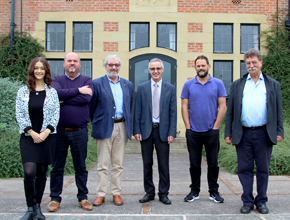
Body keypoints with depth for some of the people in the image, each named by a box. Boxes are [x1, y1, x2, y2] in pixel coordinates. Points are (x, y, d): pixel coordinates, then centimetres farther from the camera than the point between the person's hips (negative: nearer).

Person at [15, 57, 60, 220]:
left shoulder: (52, 92, 6)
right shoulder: (23, 91, 5)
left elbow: (56, 115, 2)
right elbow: (20, 115, 1)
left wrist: (45, 133, -10)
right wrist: (32, 133, -9)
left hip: (47, 137, 1)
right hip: (28, 137, -1)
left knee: (42, 173, 4)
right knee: (29, 172, -13)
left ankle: (38, 207, 18)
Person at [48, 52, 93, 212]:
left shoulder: (86, 80, 6)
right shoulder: (57, 80, 8)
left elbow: (86, 98, -14)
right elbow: (57, 93, -15)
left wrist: (63, 100, -11)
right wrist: (78, 90, -14)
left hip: (80, 131, 0)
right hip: (59, 131, 0)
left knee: (81, 167, 9)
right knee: (57, 167, 7)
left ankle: (83, 198, 20)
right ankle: (55, 199, 19)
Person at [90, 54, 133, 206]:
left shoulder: (128, 85, 12)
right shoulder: (97, 84, 0)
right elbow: (92, 106, 3)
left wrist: (128, 124, 11)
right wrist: (96, 123, 3)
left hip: (122, 127, 3)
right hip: (104, 128, -3)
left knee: (118, 164, 8)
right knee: (103, 164, 2)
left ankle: (116, 193, 17)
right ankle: (100, 194, 11)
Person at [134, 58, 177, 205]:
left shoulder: (170, 88, 5)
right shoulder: (142, 88, 7)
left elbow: (173, 112, 2)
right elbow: (137, 111, 5)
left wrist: (172, 132, -5)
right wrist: (136, 130, -2)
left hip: (163, 130, -1)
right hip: (146, 130, 1)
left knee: (164, 164, 4)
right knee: (147, 163, 8)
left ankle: (163, 193, 15)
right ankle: (149, 192, 20)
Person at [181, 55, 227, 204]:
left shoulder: (218, 84, 3)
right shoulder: (188, 85, 4)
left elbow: (222, 107, 0)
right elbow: (184, 107, 3)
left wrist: (215, 127, -6)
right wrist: (188, 127, -4)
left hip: (211, 131, 0)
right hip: (193, 131, 1)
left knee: (213, 163, 6)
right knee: (194, 163, 8)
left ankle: (214, 192, 18)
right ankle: (194, 191, 19)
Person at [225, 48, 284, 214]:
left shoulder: (273, 85, 9)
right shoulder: (237, 85, 10)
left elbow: (278, 111, 9)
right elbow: (230, 111, 8)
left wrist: (279, 132, 0)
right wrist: (228, 133, 3)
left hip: (264, 134, 0)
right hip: (243, 134, 1)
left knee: (263, 169, 7)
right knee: (245, 169, 5)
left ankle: (261, 201, 21)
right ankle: (248, 201, 17)